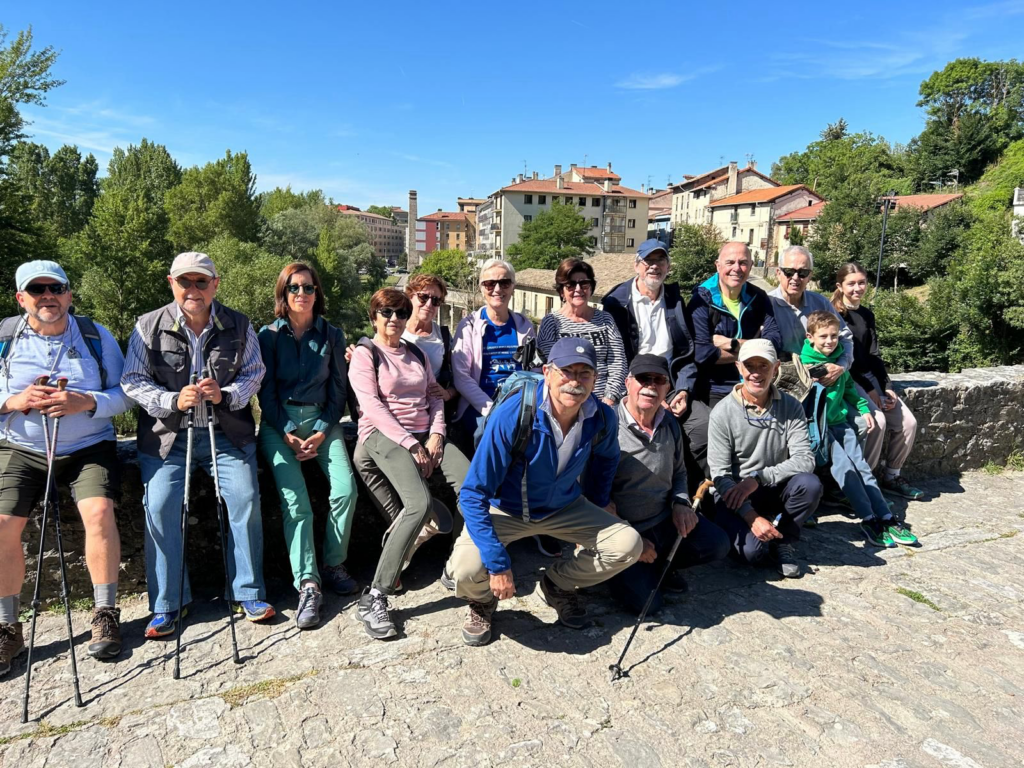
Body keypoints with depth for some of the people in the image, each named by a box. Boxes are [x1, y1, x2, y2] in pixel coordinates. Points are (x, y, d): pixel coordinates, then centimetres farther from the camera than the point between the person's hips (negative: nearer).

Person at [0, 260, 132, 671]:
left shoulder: (96, 337, 0)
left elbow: (123, 394, -3)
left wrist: (86, 402, -22)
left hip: (88, 447, -1)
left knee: (98, 511, -23)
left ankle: (105, 614, -7)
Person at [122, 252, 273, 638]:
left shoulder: (239, 326, 2)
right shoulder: (149, 327, -1)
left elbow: (254, 373, 5)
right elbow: (133, 382, -1)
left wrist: (226, 395, -15)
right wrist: (173, 400, -18)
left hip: (227, 432, 1)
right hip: (167, 435, 0)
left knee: (245, 500, -11)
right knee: (159, 506, -11)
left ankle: (248, 592, 7)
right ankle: (166, 604, 6)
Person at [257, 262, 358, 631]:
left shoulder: (332, 335, 10)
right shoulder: (268, 335, 6)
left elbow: (338, 390, 8)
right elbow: (266, 392, 2)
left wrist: (322, 431, -5)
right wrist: (289, 434, -10)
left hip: (322, 420, 1)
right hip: (279, 423, -1)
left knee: (345, 489, -21)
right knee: (295, 501, -20)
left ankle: (334, 566, -3)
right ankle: (308, 585, -19)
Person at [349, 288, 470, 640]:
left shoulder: (417, 353, 22)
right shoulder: (365, 353, 3)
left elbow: (434, 397, 17)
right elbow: (372, 405, -8)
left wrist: (435, 435, -2)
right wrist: (411, 445, -15)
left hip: (425, 435, 6)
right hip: (384, 435, -6)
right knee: (420, 503, -31)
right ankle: (374, 597, -23)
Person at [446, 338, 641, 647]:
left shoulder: (603, 418, -17)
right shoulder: (511, 416, -31)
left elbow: (606, 459, 10)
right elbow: (472, 495, -28)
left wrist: (599, 509, 15)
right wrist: (498, 564, -30)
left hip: (564, 507, 4)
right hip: (504, 509, -4)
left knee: (628, 545, -11)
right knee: (468, 569, -29)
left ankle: (558, 584, 16)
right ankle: (483, 602, 10)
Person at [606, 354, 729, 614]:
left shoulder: (670, 424, 4)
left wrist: (681, 503, -2)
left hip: (665, 520, 6)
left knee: (718, 544, -8)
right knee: (646, 602, -18)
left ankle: (660, 563, 15)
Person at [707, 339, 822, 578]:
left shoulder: (791, 407, -5)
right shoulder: (722, 412, -13)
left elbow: (804, 459, -16)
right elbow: (720, 476, -15)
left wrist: (759, 478, -28)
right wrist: (752, 517, -25)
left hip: (774, 490, 3)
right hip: (734, 496, -3)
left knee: (810, 484, -28)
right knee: (752, 550, -28)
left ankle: (784, 540, -1)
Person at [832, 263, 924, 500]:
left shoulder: (867, 315, 14)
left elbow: (874, 355, 11)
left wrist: (887, 388, -2)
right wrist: (869, 390, -14)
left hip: (869, 376, 7)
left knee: (908, 423, -5)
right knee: (877, 421, -26)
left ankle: (892, 477, 10)